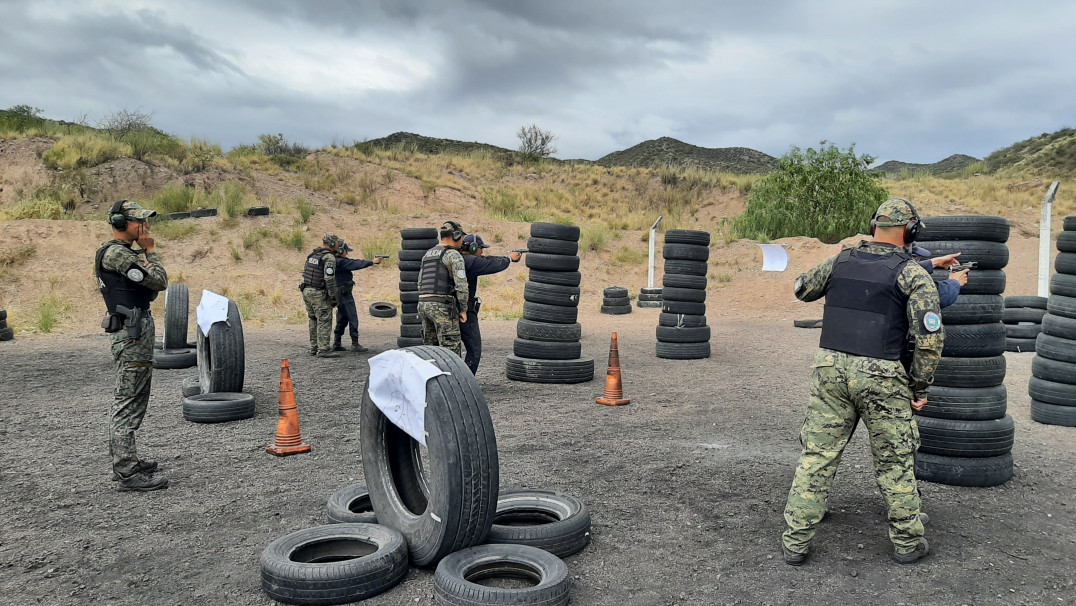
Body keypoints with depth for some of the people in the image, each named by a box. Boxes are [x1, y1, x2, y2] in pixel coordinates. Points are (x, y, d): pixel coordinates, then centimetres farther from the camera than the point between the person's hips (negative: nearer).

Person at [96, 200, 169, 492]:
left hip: (132, 332, 11)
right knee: (129, 404, -8)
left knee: (126, 402, 18)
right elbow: (159, 281, -17)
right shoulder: (116, 253, -17)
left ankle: (124, 462, 29)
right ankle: (128, 474, -5)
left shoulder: (122, 252, 16)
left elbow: (150, 287, 19)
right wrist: (149, 249, -8)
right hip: (134, 335, -11)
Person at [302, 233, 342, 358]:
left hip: (307, 291, 8)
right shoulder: (329, 258, -14)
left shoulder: (312, 254, 12)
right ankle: (323, 349, -5)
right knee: (324, 322, -4)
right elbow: (329, 279, -19)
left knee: (314, 321, 15)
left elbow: (304, 273, 17)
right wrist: (333, 297, -14)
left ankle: (314, 348, 19)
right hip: (320, 294, -8)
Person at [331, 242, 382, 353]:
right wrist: (372, 262, -9)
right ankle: (355, 344, -5)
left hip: (340, 293, 10)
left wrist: (372, 261, 1)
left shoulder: (340, 261, 11)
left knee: (342, 319, 15)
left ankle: (336, 344, 17)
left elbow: (354, 262, 9)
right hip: (344, 293, -10)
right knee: (352, 318, -6)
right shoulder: (340, 262, -18)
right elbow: (356, 265, -18)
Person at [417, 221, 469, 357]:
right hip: (443, 306, -8)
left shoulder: (427, 254, 19)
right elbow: (461, 284, -14)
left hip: (423, 304, 8)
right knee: (451, 349, -5)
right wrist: (464, 309, -5)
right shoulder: (454, 255, -6)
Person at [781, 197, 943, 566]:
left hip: (830, 369, 3)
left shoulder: (842, 261, 8)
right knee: (894, 461, 13)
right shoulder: (912, 274, -3)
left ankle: (795, 541, 12)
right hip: (880, 376, -3)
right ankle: (907, 541, 27)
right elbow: (930, 336, -10)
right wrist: (919, 387, 0)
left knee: (817, 454, 9)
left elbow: (802, 290, 24)